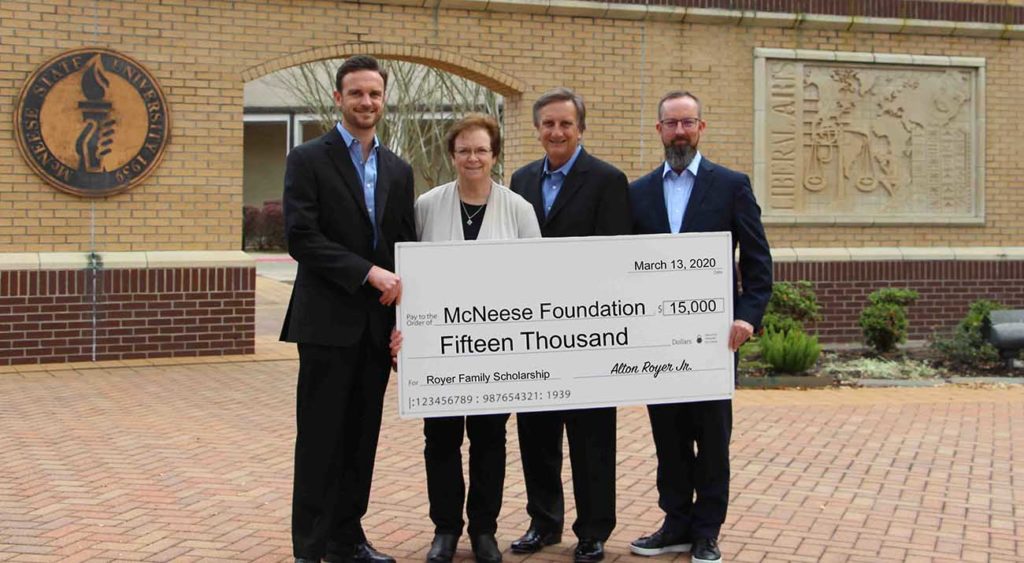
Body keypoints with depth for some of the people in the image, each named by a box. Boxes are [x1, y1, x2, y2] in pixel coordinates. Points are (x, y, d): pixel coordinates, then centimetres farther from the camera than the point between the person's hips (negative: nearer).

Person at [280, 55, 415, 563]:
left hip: (378, 324, 5)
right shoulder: (308, 159, -2)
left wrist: (399, 287, -5)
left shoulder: (398, 170, 14)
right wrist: (368, 272, -18)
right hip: (328, 321, -5)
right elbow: (302, 238, -13)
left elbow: (406, 245, 12)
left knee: (362, 438, 11)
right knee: (320, 440, 0)